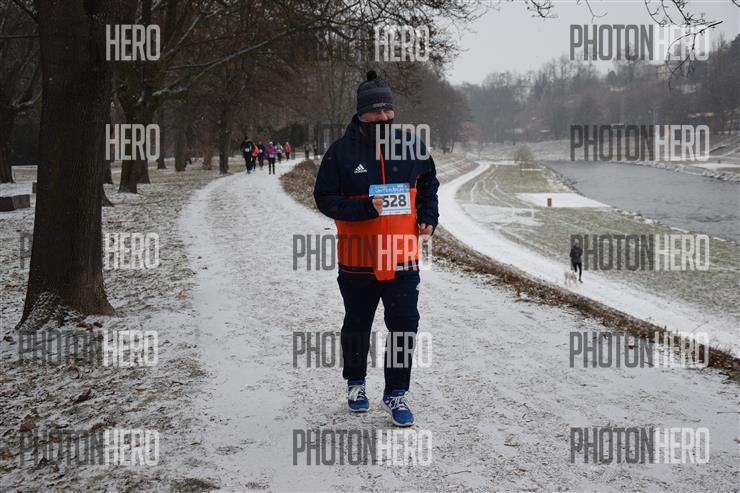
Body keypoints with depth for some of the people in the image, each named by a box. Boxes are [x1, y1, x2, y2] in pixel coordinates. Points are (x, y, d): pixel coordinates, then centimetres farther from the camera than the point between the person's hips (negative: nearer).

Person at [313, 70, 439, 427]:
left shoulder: (410, 145, -1)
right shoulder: (341, 151, -10)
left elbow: (428, 183, 17)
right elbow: (325, 198, -10)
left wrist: (428, 217, 4)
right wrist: (365, 207, -24)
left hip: (402, 259, 1)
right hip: (357, 260, -1)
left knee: (404, 325, -2)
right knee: (357, 326, 16)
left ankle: (396, 393, 14)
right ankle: (355, 383, 39)